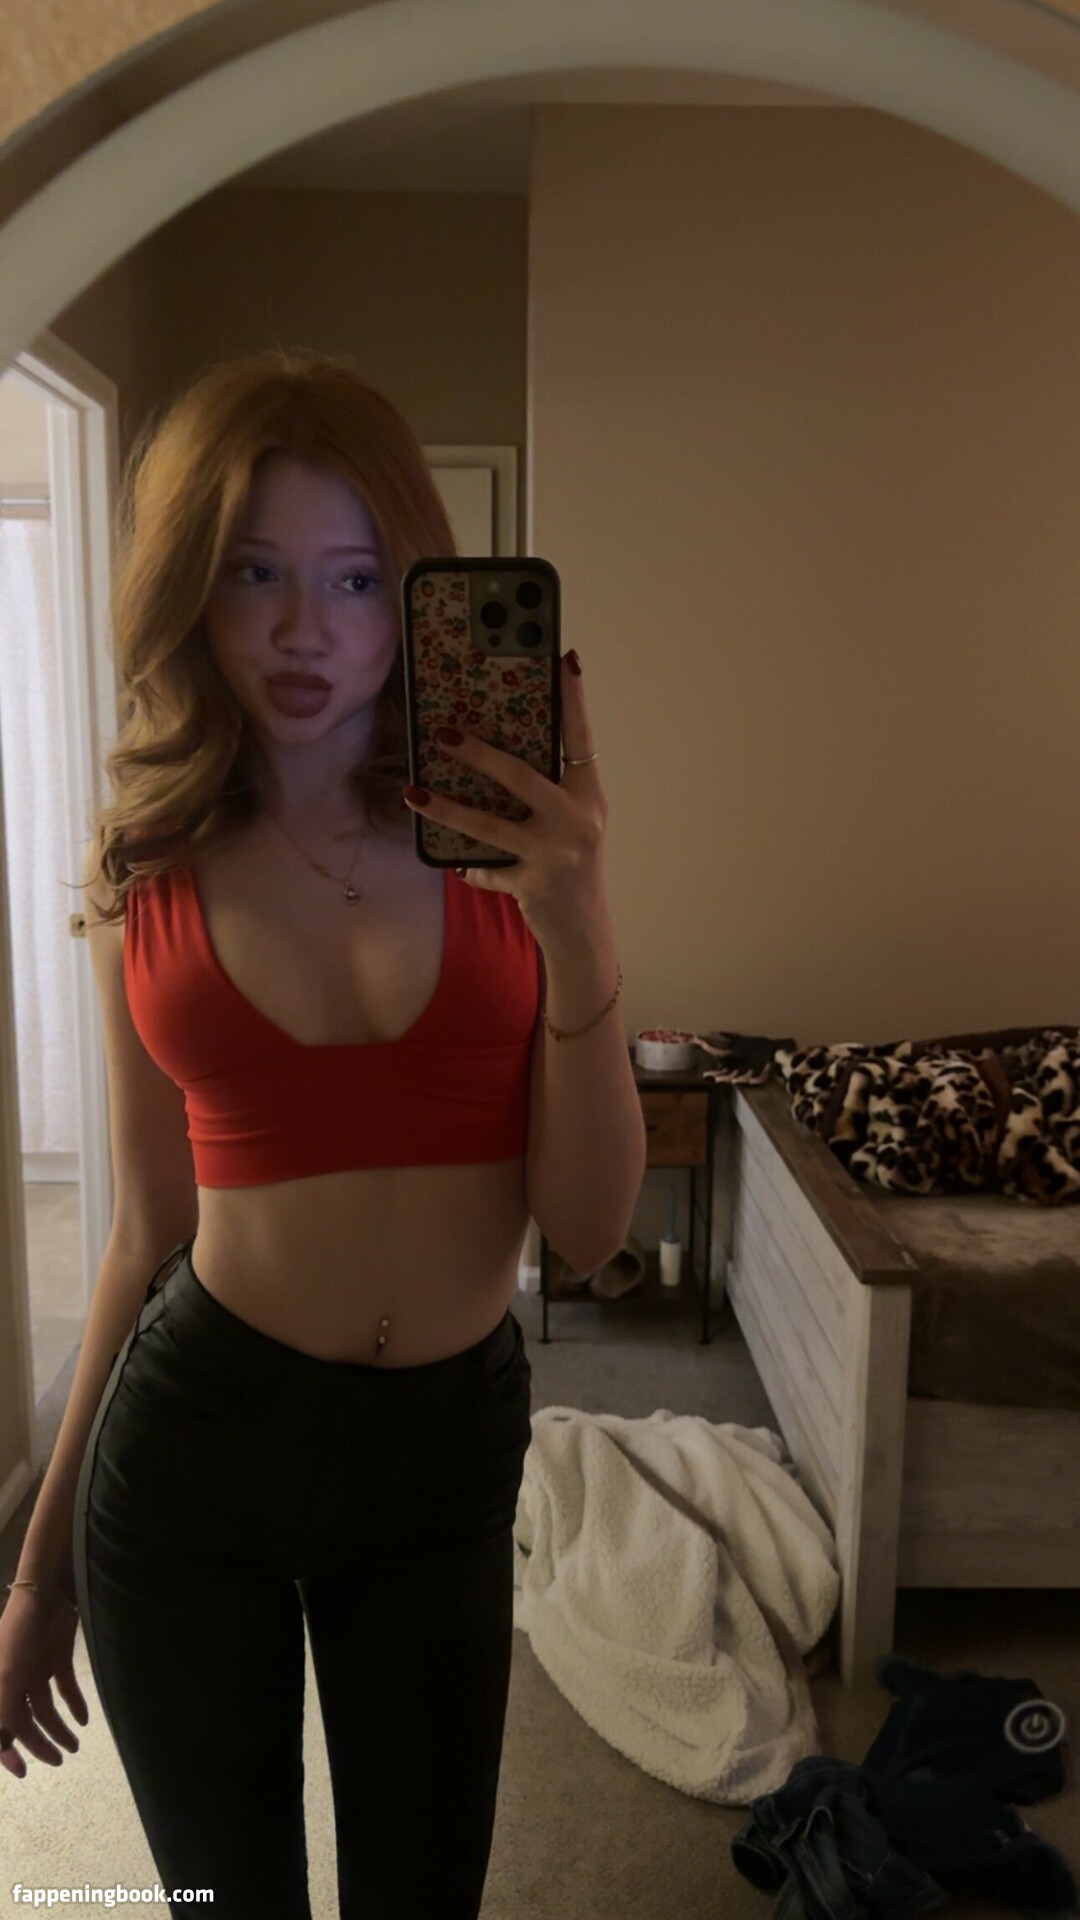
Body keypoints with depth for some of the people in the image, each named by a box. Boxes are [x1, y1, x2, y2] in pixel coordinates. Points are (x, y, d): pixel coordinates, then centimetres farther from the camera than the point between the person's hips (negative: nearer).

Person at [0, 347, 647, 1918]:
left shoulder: (507, 835, -9)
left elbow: (587, 1227, -11)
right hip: (195, 1440, 0)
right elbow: (148, 1232, 3)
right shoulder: (148, 869, -5)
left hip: (451, 1449, 0)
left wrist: (579, 934, -26)